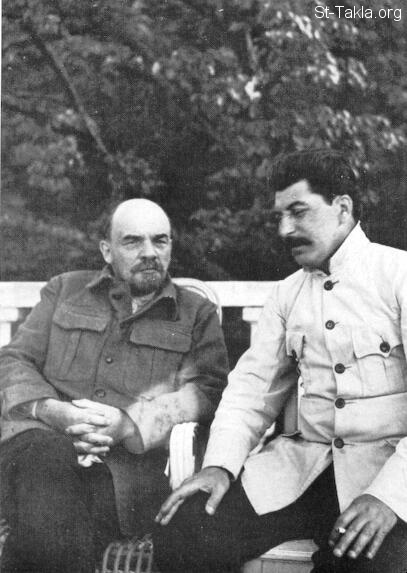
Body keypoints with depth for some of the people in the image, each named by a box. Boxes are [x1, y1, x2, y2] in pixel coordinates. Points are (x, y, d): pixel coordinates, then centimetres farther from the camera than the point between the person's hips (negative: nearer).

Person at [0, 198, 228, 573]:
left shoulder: (197, 314, 17)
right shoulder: (65, 290, 22)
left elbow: (207, 391, 3)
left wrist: (130, 425, -15)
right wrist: (52, 411, -9)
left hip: (134, 460, -1)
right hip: (43, 438, 2)